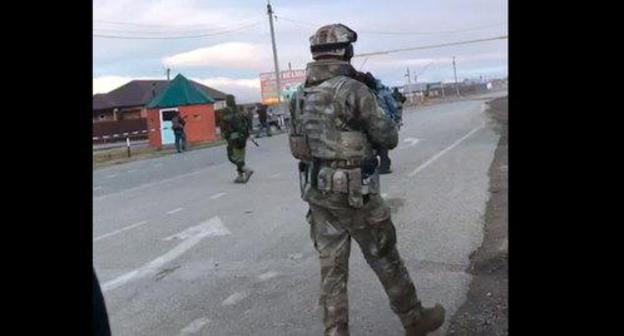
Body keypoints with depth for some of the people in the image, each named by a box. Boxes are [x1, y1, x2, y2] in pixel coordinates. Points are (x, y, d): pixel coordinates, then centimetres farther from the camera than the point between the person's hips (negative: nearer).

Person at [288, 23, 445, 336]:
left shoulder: (300, 97, 6)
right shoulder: (354, 90, -15)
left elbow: (296, 146, 14)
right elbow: (388, 138, -9)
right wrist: (388, 123, 12)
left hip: (316, 191, 6)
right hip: (354, 193, -6)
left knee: (331, 267, 11)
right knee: (386, 259, 12)